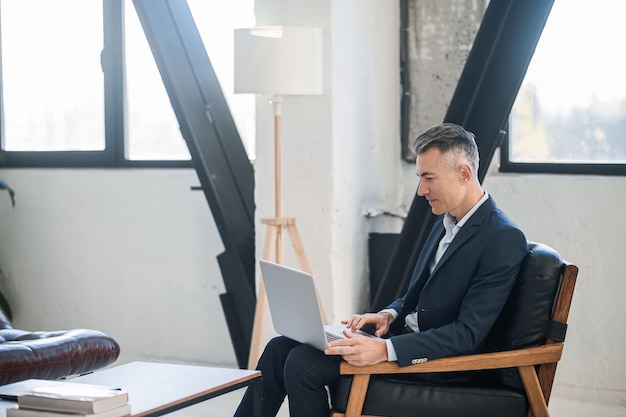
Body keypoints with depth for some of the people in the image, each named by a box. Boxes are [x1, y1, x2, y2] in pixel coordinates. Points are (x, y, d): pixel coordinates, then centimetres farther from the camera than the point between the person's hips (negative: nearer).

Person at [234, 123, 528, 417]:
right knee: (281, 348, -3)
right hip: (404, 333, 9)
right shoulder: (446, 221, 13)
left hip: (437, 361, -9)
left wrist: (385, 349, -30)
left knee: (303, 362, -20)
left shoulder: (504, 240, -16)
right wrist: (389, 315, -1)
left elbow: (468, 333, -22)